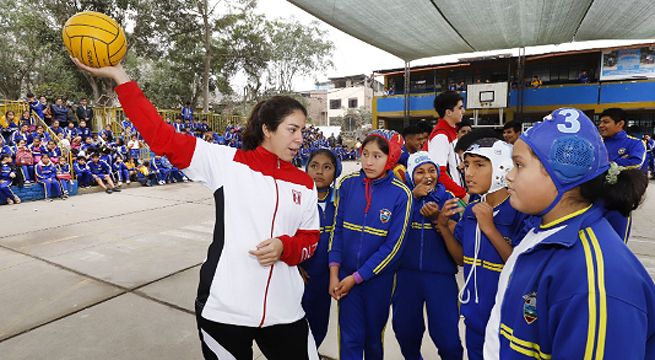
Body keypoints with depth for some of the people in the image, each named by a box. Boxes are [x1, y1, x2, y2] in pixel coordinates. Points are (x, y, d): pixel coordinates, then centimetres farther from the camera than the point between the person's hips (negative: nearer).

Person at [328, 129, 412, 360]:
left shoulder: (401, 194, -14)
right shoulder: (348, 184, -5)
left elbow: (393, 246, -13)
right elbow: (338, 229, -1)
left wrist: (357, 278, -11)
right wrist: (334, 272, -7)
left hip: (378, 276, -1)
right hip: (346, 274, 1)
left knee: (373, 336, 18)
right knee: (350, 337, 7)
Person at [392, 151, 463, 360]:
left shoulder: (446, 198, 2)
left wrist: (436, 218, -18)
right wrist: (412, 197, -16)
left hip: (440, 274, -1)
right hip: (407, 272, 2)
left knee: (447, 338, -4)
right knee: (405, 330, 17)